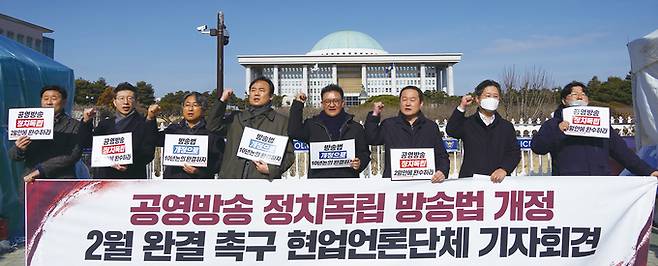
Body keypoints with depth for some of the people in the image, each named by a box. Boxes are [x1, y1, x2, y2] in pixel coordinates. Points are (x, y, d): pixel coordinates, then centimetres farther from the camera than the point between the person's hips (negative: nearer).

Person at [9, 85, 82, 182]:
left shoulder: (74, 125, 5)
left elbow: (73, 155, -7)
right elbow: (13, 155, 13)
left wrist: (41, 169, -11)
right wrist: (19, 149, -12)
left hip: (62, 183, -3)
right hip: (30, 181, 3)